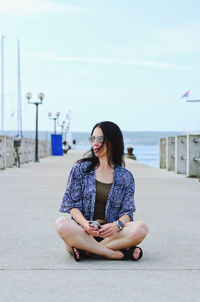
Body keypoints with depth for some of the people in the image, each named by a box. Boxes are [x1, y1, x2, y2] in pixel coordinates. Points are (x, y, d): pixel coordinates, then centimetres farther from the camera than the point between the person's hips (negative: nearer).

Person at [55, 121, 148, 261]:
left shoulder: (126, 176, 9)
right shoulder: (80, 169, 8)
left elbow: (127, 211, 4)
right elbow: (72, 204, 3)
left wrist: (117, 225, -20)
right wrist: (85, 223, -19)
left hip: (110, 233, 1)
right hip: (82, 232, 0)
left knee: (141, 228, -27)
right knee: (62, 224, -34)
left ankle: (85, 251, -25)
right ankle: (119, 253, -29)